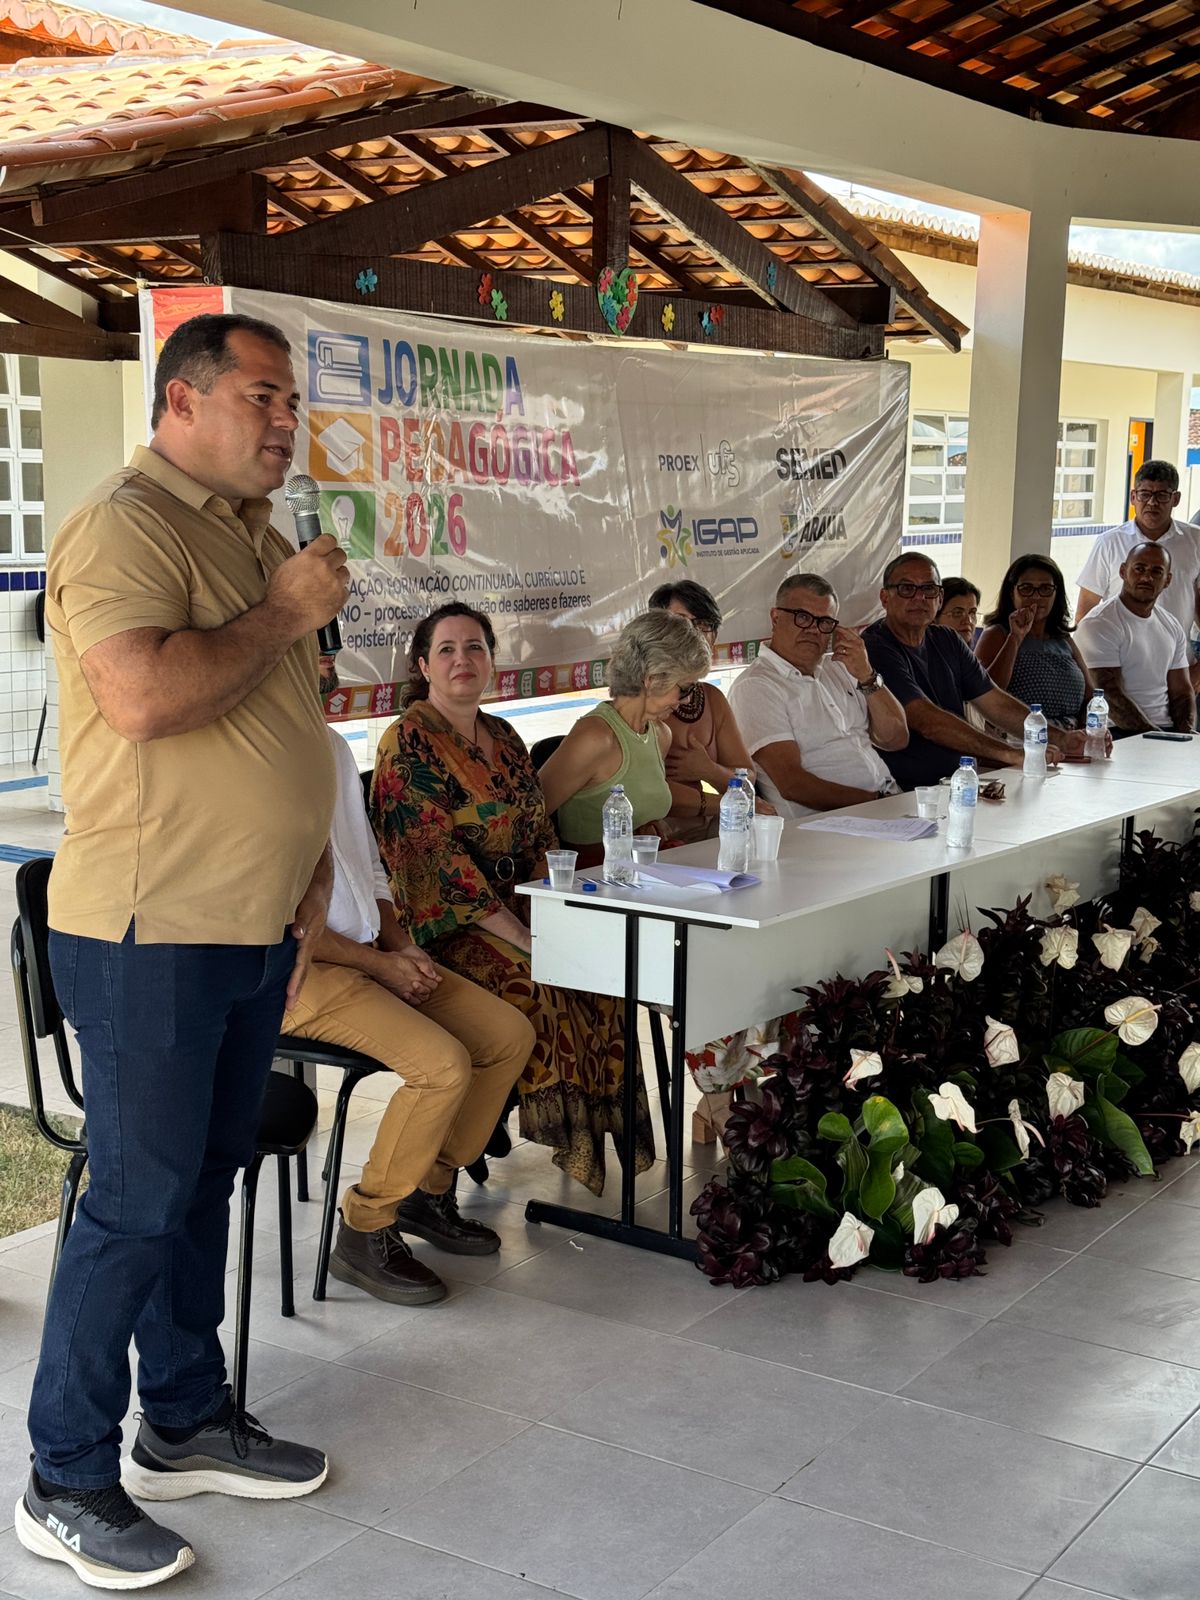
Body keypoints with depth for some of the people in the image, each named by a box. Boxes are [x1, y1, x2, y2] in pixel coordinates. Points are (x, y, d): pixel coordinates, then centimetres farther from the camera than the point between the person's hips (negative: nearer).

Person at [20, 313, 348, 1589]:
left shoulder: (252, 534, 17)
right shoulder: (125, 525, -13)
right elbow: (141, 696, -29)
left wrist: (307, 890, 20)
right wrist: (284, 614, -17)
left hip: (252, 928, 9)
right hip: (147, 933, -9)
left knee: (204, 1181, 16)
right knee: (137, 1200, -3)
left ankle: (187, 1423, 30)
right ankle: (66, 1478, 10)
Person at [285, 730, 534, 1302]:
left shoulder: (332, 746, 12)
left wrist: (402, 946, 3)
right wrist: (380, 964, -16)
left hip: (370, 953, 9)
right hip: (300, 970, -9)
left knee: (510, 1035, 1)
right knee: (443, 1063, -25)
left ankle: (430, 1189, 15)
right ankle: (365, 1230, -7)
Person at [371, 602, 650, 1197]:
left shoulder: (502, 737, 15)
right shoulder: (407, 743, -8)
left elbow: (541, 834, 15)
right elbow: (435, 856, -16)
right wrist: (515, 932, -21)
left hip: (518, 909, 7)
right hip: (444, 922, -6)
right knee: (533, 985, -30)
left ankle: (601, 1119, -9)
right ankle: (561, 1125, -16)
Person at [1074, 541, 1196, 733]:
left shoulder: (1172, 627, 16)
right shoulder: (1098, 624, -7)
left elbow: (1181, 692, 17)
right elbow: (1110, 696, -14)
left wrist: (1186, 733, -2)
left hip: (1167, 731, 6)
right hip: (1121, 735, -6)